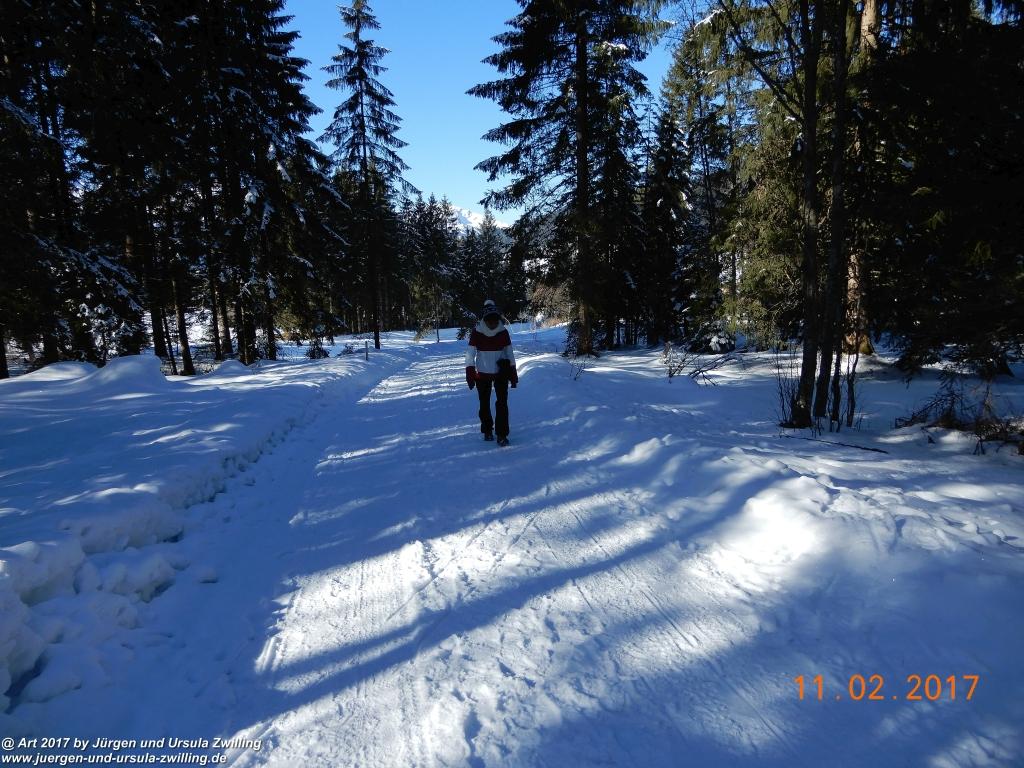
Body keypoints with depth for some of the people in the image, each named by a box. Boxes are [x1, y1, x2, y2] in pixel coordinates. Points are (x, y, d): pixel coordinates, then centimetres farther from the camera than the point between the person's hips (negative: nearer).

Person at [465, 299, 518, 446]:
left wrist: (513, 373, 1)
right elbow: (470, 353, -9)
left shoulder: (503, 332, -6)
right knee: (484, 403, 10)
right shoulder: (477, 332, -10)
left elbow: (509, 353, 2)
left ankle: (502, 434, -1)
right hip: (482, 373, 0)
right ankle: (487, 430, 28)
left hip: (501, 372, 0)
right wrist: (470, 373, -16)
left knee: (502, 402, -6)